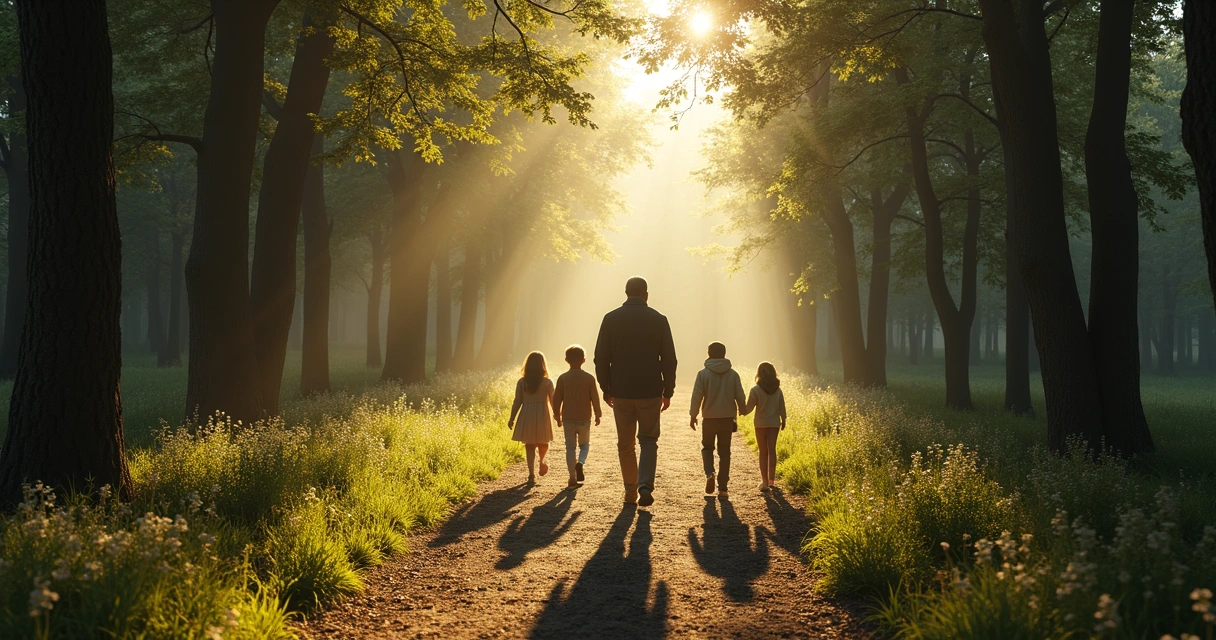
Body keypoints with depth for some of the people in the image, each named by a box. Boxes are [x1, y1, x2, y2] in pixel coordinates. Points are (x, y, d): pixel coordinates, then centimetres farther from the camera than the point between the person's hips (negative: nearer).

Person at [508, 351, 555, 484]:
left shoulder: (521, 382, -3)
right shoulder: (547, 382, -7)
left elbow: (517, 402, -1)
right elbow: (553, 401, -4)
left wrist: (511, 419, 7)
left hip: (526, 417, 1)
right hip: (542, 415, -1)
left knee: (530, 446, 7)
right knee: (543, 443, 23)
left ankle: (532, 475, 1)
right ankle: (542, 462, 39)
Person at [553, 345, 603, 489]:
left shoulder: (562, 378, -3)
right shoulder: (589, 378, -6)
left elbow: (557, 399, -1)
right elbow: (595, 399, -4)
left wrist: (557, 416, 12)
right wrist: (598, 415, 9)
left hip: (568, 418, 0)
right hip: (584, 418, 0)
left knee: (570, 447, 7)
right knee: (584, 444, 18)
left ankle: (573, 478, 2)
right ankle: (580, 463, -12)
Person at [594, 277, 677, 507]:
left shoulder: (611, 319, -1)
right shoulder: (659, 320, -1)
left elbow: (601, 358, 1)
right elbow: (669, 359, 0)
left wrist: (606, 389, 10)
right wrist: (668, 392, 8)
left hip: (621, 392, 1)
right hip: (650, 392, -1)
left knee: (625, 444, 11)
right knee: (648, 440, 8)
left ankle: (631, 492, 14)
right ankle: (645, 486, -12)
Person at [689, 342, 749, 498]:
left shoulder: (703, 374, -6)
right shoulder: (733, 374, 1)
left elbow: (696, 396, -7)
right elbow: (740, 396, 2)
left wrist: (693, 415, 3)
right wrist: (742, 412, 16)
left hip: (709, 418, -1)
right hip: (727, 418, 1)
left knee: (707, 447, 18)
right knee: (724, 452, 7)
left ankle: (709, 474, -8)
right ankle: (722, 488, 4)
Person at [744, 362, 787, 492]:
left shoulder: (755, 390, -14)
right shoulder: (778, 390, -3)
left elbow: (749, 408, -12)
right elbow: (782, 407, 3)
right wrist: (783, 420, 16)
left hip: (761, 424, -2)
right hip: (774, 423, 2)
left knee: (763, 452, 5)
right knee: (772, 450, 10)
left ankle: (765, 481, 2)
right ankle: (771, 479, 10)